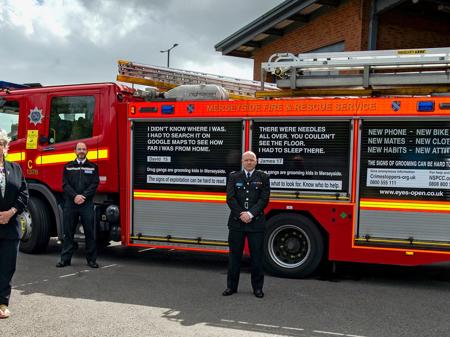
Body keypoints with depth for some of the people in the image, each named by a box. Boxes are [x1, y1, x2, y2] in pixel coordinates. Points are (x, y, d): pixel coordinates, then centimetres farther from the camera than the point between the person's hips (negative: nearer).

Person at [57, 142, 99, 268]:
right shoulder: (68, 167, 12)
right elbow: (65, 184, 2)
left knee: (89, 232, 1)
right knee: (68, 232, 5)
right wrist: (75, 196, -13)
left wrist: (83, 196, -13)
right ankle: (65, 258, 13)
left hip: (87, 204, -1)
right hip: (70, 203, 1)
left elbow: (94, 184, 0)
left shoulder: (93, 167, 9)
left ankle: (91, 259, 8)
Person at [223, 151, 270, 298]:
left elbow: (264, 199, -4)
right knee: (234, 255, 7)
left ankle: (257, 287, 16)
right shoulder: (234, 177, 7)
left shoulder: (263, 177, 4)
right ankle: (231, 286, 18)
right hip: (236, 222, 1)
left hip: (256, 223, -1)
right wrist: (241, 214, -12)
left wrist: (250, 214, -14)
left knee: (257, 256, 5)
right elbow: (230, 198, -1)